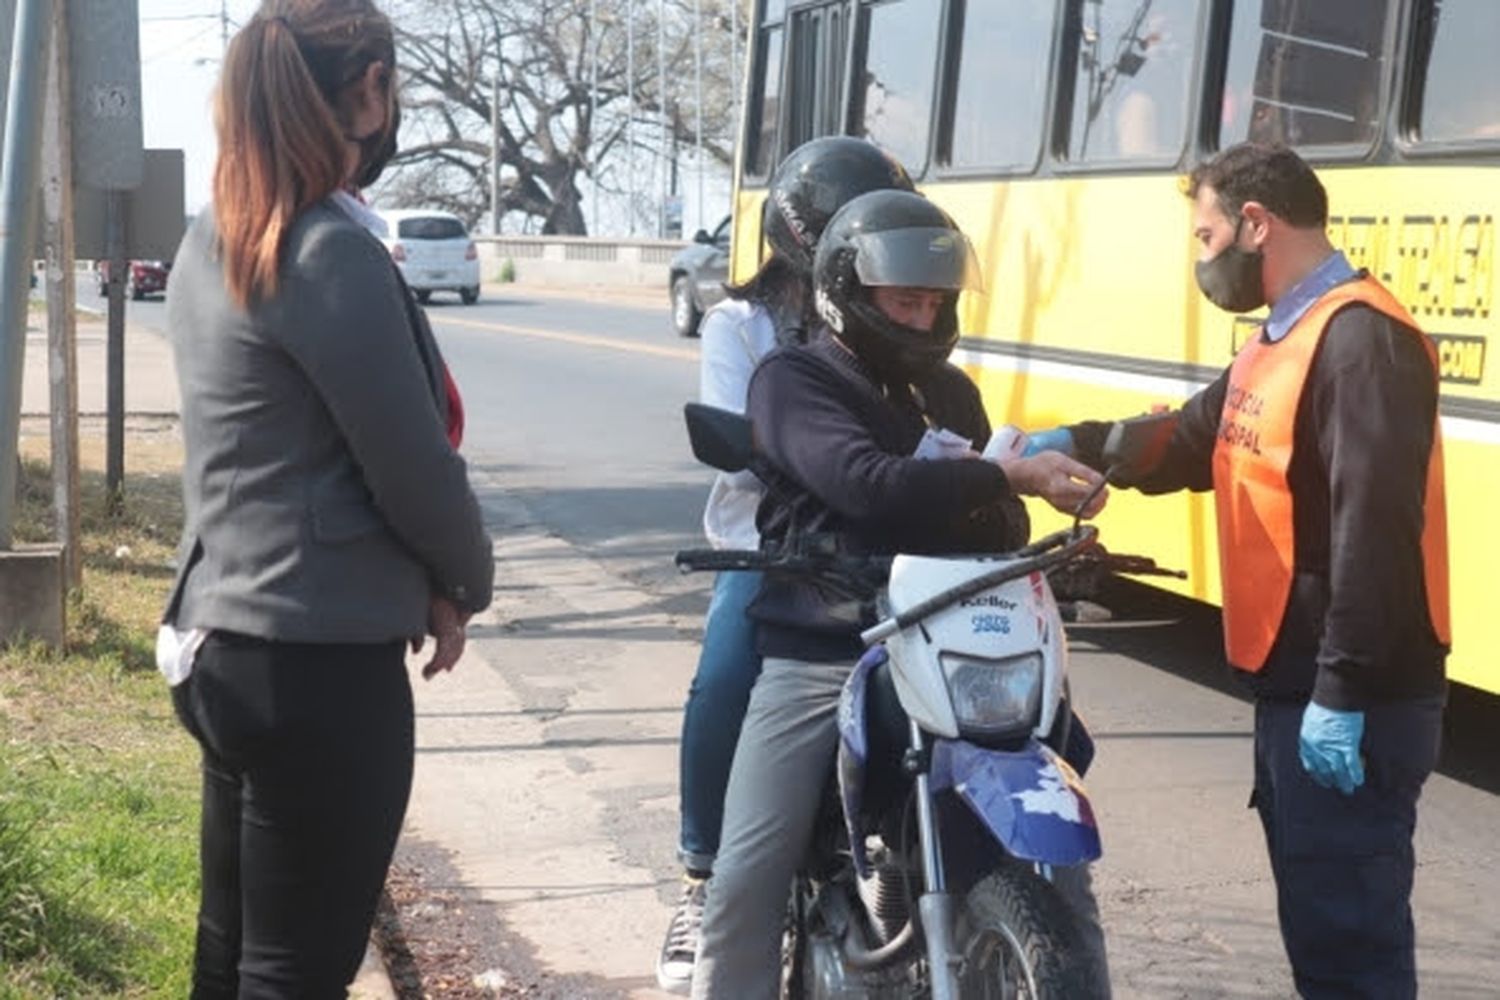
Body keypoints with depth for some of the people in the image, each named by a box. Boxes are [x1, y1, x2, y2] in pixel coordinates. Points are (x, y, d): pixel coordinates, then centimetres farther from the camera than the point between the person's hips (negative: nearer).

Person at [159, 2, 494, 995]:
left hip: (222, 644, 9)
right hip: (319, 666, -9)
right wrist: (465, 583, 3)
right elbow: (413, 466, -15)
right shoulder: (333, 252, -18)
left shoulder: (211, 244, 9)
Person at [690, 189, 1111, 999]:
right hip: (817, 658, -4)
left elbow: (998, 521, 21)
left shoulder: (951, 393, 19)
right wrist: (1011, 476, -24)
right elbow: (863, 483, -20)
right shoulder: (793, 380, -1)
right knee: (747, 880, -11)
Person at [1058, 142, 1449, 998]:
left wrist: (1344, 694, -26)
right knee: (1315, 925, 18)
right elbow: (1182, 448, 21)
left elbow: (1374, 531, -25)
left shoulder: (1362, 340, -18)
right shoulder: (1279, 343, 17)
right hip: (1290, 686, 10)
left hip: (1351, 704, -10)